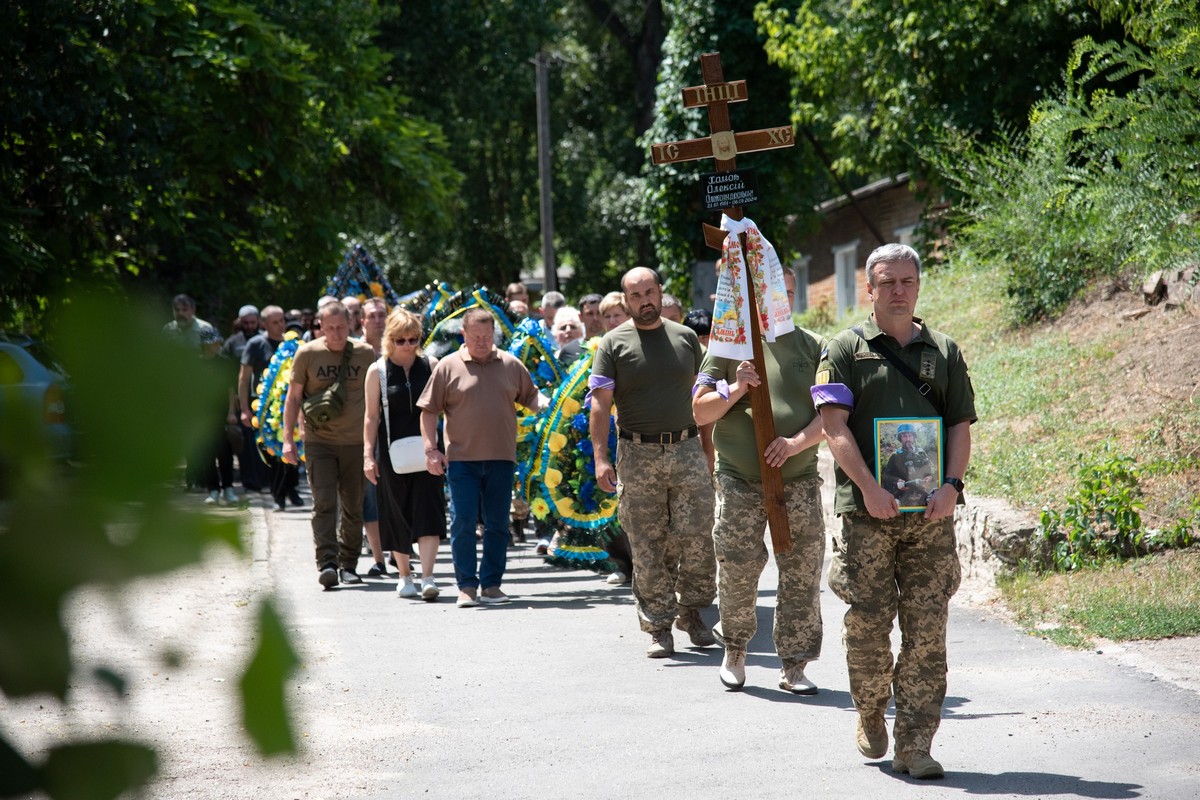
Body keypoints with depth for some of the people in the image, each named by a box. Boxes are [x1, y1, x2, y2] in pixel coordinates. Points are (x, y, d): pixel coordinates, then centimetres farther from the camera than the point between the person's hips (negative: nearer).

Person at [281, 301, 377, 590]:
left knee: (353, 507, 7)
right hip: (318, 441, -2)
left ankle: (348, 564, 18)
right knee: (324, 504, -11)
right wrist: (287, 438, -1)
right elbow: (293, 397, 5)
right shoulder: (307, 354, -1)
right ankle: (327, 563, -15)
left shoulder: (365, 354, 3)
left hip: (355, 442, 2)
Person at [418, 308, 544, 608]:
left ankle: (491, 584, 15)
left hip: (501, 459, 2)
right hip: (462, 459, -2)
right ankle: (467, 585, 2)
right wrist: (431, 449, -4)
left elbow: (531, 397, 18)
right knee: (463, 523, -5)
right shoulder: (449, 366, 1)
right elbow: (429, 410, 3)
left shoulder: (511, 365, 9)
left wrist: (545, 405, -4)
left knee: (497, 524, 6)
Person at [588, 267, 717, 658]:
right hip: (638, 454, -2)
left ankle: (691, 610, 15)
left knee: (698, 536, -4)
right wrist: (600, 458, -12)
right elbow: (600, 405, -2)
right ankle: (659, 626, 8)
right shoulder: (614, 344, 3)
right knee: (648, 548, 1)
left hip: (687, 450, 2)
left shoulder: (685, 338, 11)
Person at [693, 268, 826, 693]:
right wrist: (735, 389, -11)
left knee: (802, 577, -1)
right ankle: (735, 649, 23)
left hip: (799, 481, 1)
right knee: (736, 573, -1)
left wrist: (797, 442, -14)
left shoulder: (813, 347, 8)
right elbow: (700, 412, 7)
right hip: (740, 482, -1)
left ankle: (794, 666, 9)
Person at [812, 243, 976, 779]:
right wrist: (869, 487, -15)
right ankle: (870, 715, 24)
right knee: (867, 622, -2)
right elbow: (834, 426, -4)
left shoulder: (943, 352, 14)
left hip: (930, 514, 2)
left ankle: (915, 746, 1)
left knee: (926, 630, -2)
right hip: (867, 511, -2)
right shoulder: (846, 350, 5)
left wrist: (952, 484, -6)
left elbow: (961, 424, 11)